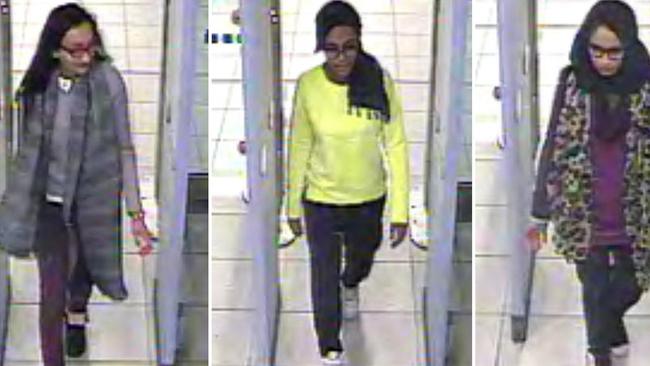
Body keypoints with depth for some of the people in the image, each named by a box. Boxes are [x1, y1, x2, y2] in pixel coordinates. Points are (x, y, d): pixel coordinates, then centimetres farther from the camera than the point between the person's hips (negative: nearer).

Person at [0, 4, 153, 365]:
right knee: (52, 291, -4)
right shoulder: (37, 84, -11)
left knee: (84, 266, 25)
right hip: (49, 202, 0)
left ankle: (78, 311, 59)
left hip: (94, 198, 0)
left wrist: (136, 213, -14)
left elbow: (124, 149, -12)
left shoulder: (108, 81, -18)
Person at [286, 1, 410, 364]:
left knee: (362, 260, 29)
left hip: (369, 198, 2)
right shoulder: (308, 85, -19)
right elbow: (300, 148, -6)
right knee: (324, 278, 9)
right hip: (321, 200, -1)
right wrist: (293, 205, 1)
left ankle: (351, 285, 66)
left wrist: (401, 210, -13)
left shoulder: (380, 81, -20)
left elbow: (396, 146, -13)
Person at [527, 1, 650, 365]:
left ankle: (606, 330, 46)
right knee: (596, 290, 9)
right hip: (583, 215, 0)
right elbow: (553, 148, 0)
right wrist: (540, 213, 1)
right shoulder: (571, 82, -5)